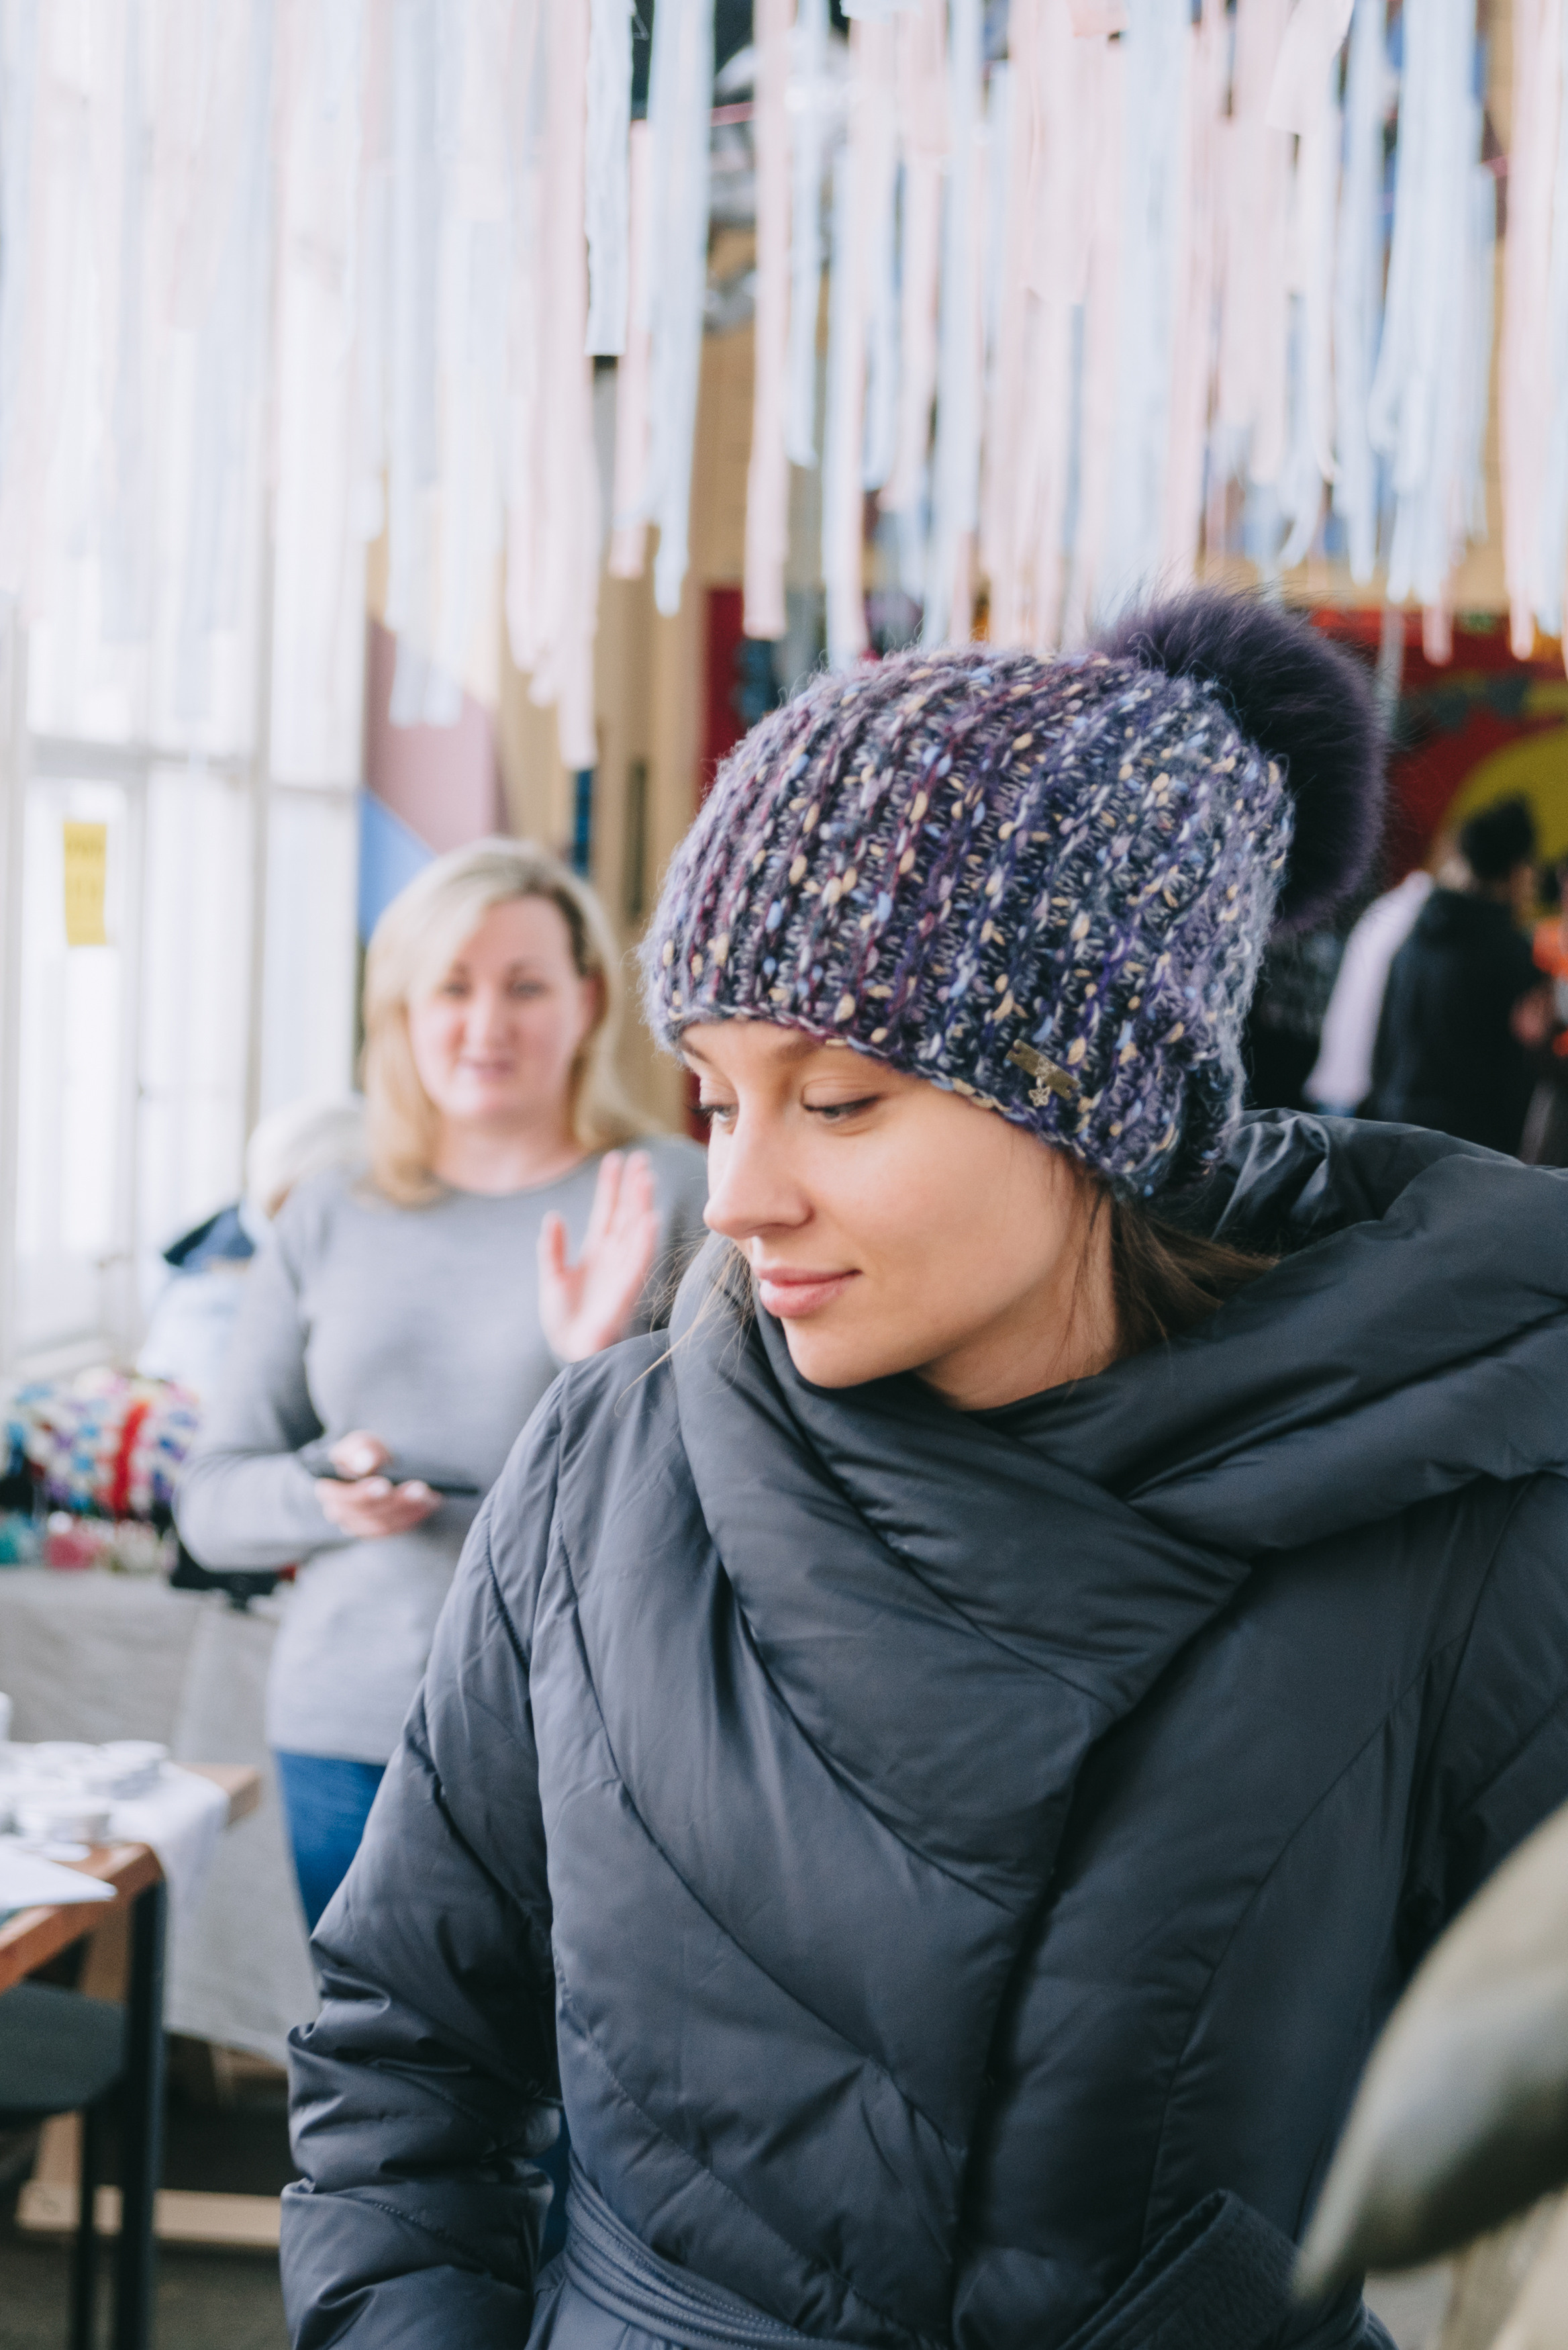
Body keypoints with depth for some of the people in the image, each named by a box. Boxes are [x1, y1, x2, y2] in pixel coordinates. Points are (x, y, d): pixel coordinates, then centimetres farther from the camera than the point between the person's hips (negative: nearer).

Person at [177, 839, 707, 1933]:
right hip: (348, 1730, 3)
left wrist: (606, 1367, -19)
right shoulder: (330, 1217, 10)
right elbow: (211, 1503, 13)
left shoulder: (672, 1194, -1)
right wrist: (323, 1492, -7)